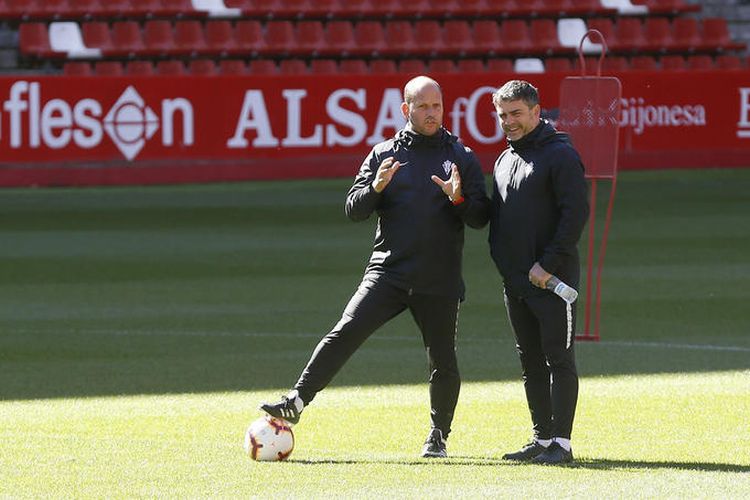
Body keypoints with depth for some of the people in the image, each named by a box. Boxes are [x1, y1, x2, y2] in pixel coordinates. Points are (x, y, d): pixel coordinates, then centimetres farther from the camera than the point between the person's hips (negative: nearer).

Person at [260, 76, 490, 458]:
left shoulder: (461, 157, 7)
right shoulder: (384, 155, 9)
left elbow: (481, 218, 4)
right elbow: (354, 209, 5)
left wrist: (459, 199, -17)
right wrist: (376, 187, -15)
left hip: (440, 282, 0)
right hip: (387, 273, 0)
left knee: (443, 362, 5)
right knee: (345, 333, -16)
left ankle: (438, 435, 23)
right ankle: (297, 401, -18)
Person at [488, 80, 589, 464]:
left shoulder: (561, 155, -9)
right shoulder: (504, 160, 17)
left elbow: (576, 212, -16)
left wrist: (549, 264, -19)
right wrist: (499, 257, 11)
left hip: (552, 280, -8)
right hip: (515, 281, 8)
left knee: (558, 359, -6)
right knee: (531, 361, 10)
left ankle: (562, 442, -6)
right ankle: (542, 438, 16)